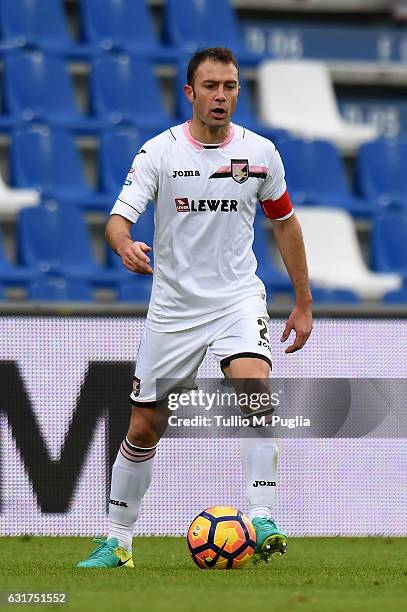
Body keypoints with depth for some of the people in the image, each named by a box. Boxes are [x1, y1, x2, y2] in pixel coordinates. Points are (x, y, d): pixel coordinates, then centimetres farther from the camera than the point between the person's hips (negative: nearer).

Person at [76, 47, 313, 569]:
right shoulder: (158, 152, -7)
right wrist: (126, 246, -39)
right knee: (143, 428, 6)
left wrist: (303, 303, 14)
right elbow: (118, 218, -15)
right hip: (173, 306, 0)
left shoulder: (260, 152, -1)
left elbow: (284, 222, 13)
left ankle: (261, 521, -29)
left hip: (238, 298, 0)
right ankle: (116, 541, 22)